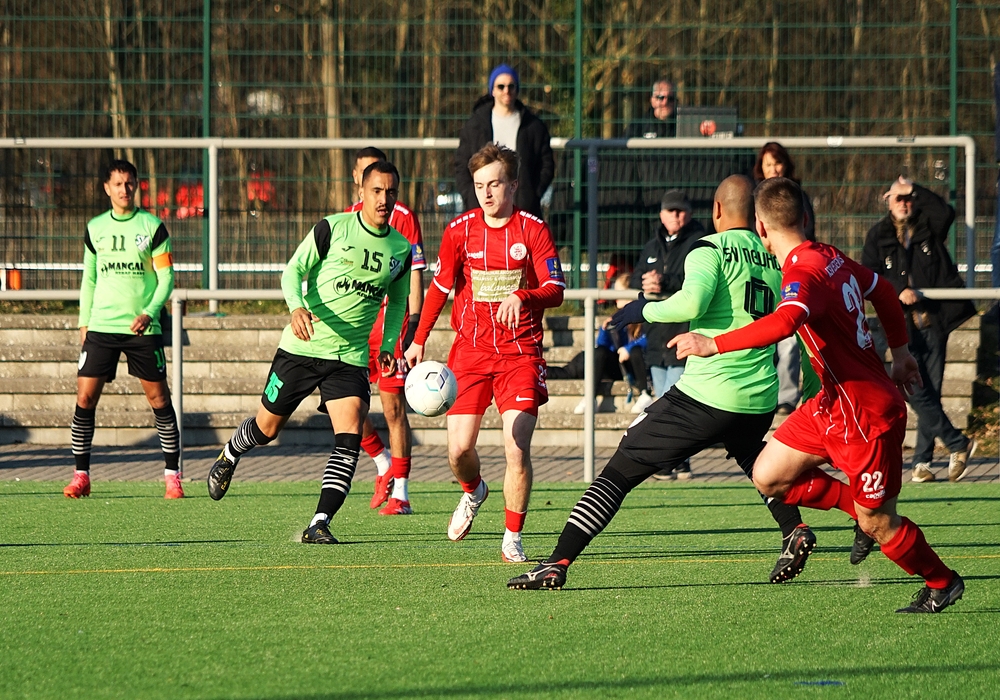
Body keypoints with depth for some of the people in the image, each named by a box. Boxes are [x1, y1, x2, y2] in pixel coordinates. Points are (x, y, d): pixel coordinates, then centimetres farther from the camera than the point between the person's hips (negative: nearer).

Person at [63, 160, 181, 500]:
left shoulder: (153, 227, 0)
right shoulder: (95, 228, 9)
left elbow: (166, 278, -2)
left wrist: (149, 313, -16)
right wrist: (84, 322, 10)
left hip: (143, 328, -2)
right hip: (101, 327, 2)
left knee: (159, 398, -2)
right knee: (85, 398, -5)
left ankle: (172, 475, 5)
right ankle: (81, 476, 3)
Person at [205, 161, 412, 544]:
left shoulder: (401, 249, 4)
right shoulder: (333, 228, -8)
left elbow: (397, 301, 20)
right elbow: (293, 270, -6)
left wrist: (388, 346, 10)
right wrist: (297, 307, -25)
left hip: (352, 358, 2)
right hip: (302, 348, -2)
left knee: (349, 438, -16)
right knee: (268, 425, 11)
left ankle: (319, 524, -14)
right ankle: (228, 458, 45)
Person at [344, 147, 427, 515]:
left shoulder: (403, 217, -3)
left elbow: (415, 274, -6)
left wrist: (414, 323, -13)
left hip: (392, 319, -5)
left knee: (394, 407, -5)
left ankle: (400, 493, -1)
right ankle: (384, 464, 21)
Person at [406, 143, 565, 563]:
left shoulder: (533, 230, -4)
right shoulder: (460, 230, 3)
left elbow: (555, 291, -10)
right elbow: (440, 287, 15)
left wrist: (521, 296, -30)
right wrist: (418, 341, 13)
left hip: (520, 352, -2)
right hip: (470, 351, 2)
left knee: (517, 449, -13)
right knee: (459, 450, -5)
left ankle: (512, 540, 1)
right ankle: (473, 493, 32)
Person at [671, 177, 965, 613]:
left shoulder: (803, 274, -26)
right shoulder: (830, 257, 3)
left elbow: (784, 322, -47)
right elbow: (881, 289, 19)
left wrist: (714, 345, -45)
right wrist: (900, 351, 32)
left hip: (867, 413, -9)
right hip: (835, 403, 9)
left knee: (877, 523, 4)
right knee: (768, 476, 8)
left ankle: (942, 583, 26)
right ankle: (859, 508, 21)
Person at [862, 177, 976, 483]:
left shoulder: (929, 227, 7)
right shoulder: (878, 236, 8)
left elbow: (946, 213, -14)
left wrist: (916, 190, -13)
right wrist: (897, 292, -14)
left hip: (934, 320, 0)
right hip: (902, 325, 0)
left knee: (931, 392, 1)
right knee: (916, 392, -11)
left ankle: (922, 461, 8)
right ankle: (958, 445, 0)